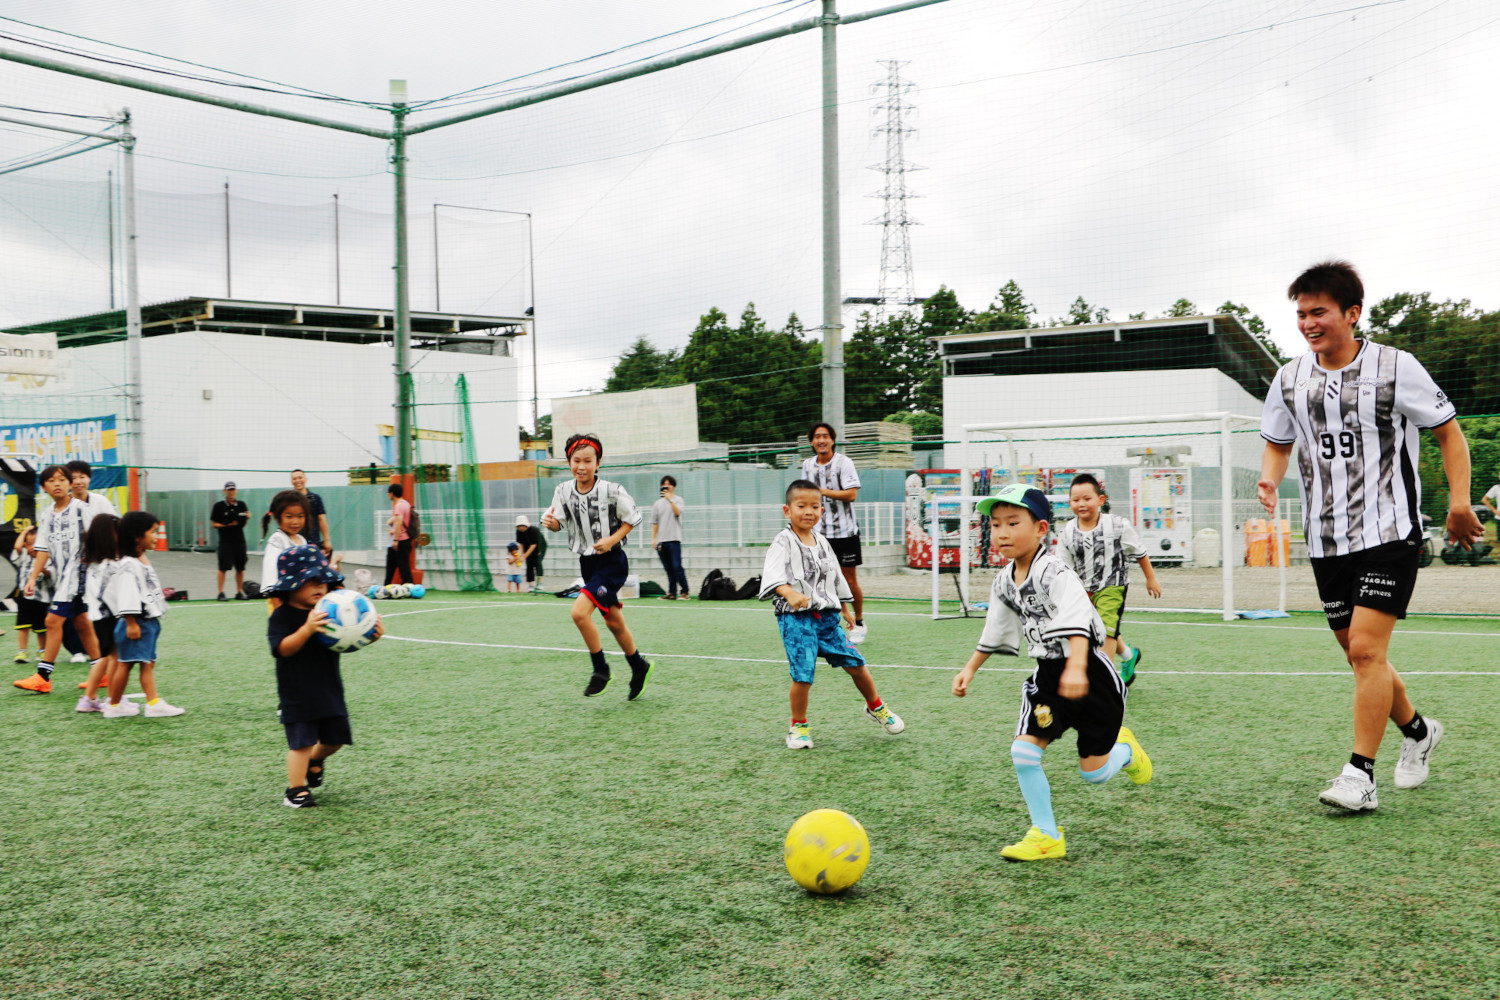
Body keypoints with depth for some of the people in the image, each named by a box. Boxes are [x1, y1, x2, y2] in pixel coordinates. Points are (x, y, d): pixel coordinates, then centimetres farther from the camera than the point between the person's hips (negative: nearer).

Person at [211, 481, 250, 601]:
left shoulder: (241, 504, 11)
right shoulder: (219, 506, 1)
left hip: (239, 540, 4)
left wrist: (247, 515, -13)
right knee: (223, 567, -7)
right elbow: (214, 524, 1)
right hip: (225, 540, -4)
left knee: (240, 567, 6)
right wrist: (228, 525, -13)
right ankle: (220, 593, -4)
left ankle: (239, 592, 14)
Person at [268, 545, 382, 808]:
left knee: (335, 737, 15)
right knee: (302, 741, -6)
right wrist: (307, 629, -38)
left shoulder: (329, 611, 4)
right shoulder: (282, 616, -11)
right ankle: (296, 789, 6)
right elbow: (283, 648, -23)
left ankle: (315, 760, 45)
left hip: (329, 688, 6)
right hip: (297, 694, -6)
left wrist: (371, 634, -15)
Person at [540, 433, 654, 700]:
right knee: (613, 622, 16)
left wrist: (612, 540, -16)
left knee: (579, 611, -21)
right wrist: (550, 522, -18)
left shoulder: (612, 491, -16)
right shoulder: (563, 491, -4)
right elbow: (559, 523, 4)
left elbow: (633, 518, -4)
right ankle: (639, 668, 36)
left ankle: (600, 669, -4)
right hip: (587, 562, 6)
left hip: (612, 561, -6)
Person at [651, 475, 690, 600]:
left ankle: (685, 592, -4)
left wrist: (670, 499, -19)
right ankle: (672, 593, 7)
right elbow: (654, 523, 15)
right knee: (669, 569, 5)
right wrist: (653, 539, 7)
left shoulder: (678, 500, 5)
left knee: (677, 567, -10)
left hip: (674, 539, -4)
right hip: (661, 541, 4)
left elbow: (677, 512, -14)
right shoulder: (657, 503, 15)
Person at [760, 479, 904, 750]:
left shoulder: (822, 542, 14)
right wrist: (790, 593, -43)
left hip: (826, 616, 6)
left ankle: (875, 707, 30)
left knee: (855, 662, 6)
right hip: (796, 618, -6)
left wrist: (845, 608, 29)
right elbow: (773, 574, -25)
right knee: (802, 674, -12)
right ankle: (799, 726, 9)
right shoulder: (783, 542, -8)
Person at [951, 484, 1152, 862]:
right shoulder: (1004, 582, 3)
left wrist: (1076, 668, -49)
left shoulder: (1054, 573, -21)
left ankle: (1124, 749, 36)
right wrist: (970, 668, 22)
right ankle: (1046, 836, 4)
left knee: (1093, 772, 0)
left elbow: (1077, 621, -36)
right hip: (1048, 674, 7)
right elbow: (995, 632, 20)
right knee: (1023, 750, -9)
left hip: (1090, 674, -6)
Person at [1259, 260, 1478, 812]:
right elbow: (1277, 443, 19)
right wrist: (1269, 480, -2)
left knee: (1366, 649, -15)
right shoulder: (1289, 379, 5)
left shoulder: (1395, 367, -7)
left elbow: (1449, 432, 1)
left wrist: (1459, 501, -10)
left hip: (1389, 533, -5)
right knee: (1360, 655, 12)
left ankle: (1360, 776, -10)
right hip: (1326, 539, 5)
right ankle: (1418, 731, 37)